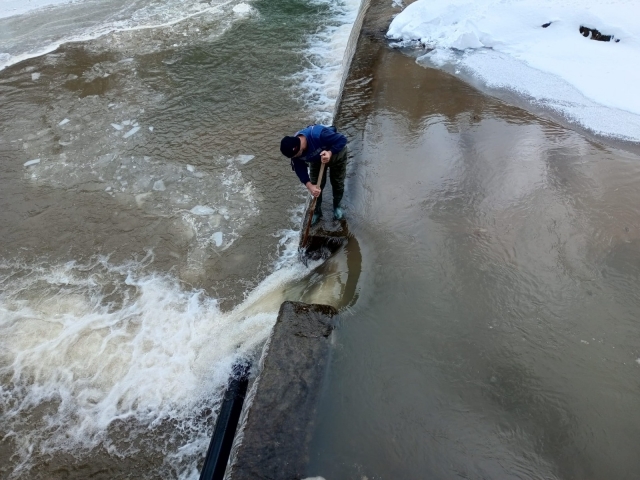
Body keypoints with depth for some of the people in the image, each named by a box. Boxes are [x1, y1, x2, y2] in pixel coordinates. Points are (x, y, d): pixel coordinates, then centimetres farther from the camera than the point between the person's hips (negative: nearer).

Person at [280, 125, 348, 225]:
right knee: (316, 186, 6)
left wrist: (330, 153, -50)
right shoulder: (294, 150, -28)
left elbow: (342, 139, -37)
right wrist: (309, 186, -33)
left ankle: (337, 205, 36)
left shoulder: (318, 134, -46)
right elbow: (300, 170, -20)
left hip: (337, 154, -3)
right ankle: (316, 211, 28)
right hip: (317, 159, 4)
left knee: (338, 182, 9)